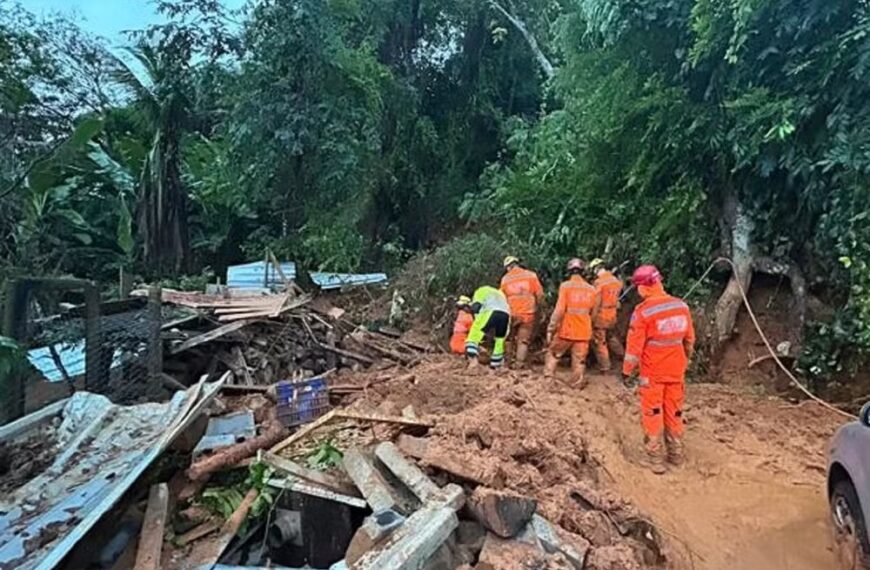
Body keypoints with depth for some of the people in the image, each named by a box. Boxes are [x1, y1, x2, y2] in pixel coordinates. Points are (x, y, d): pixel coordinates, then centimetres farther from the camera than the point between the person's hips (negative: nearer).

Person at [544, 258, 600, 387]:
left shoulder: (566, 286, -11)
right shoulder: (592, 289, 1)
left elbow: (559, 310, -16)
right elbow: (593, 313, 9)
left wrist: (550, 330, -11)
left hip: (566, 330, -3)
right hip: (583, 332, 3)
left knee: (553, 353, 18)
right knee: (579, 361, 11)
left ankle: (548, 379, 18)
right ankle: (578, 387, 16)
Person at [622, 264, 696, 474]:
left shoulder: (643, 311, -19)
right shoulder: (682, 306, -3)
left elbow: (634, 345, -15)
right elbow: (689, 339, 9)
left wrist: (627, 371, -5)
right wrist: (685, 360, 24)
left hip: (652, 372, -5)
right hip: (676, 370, 5)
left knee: (652, 414, 7)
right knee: (674, 412, 17)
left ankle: (656, 458, 12)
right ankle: (676, 453, 29)